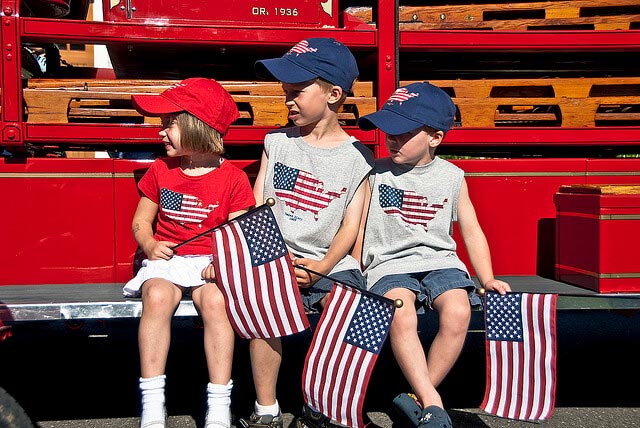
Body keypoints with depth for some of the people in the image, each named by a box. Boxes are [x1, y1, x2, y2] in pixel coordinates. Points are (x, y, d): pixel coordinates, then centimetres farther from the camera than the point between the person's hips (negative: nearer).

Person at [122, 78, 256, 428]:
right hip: (166, 260, 2)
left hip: (209, 264, -2)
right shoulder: (160, 171, 11)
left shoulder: (232, 178, 1)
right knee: (157, 297, -32)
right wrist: (150, 245, -6)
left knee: (215, 300, -34)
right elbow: (141, 221, 16)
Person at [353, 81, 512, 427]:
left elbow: (472, 232, 12)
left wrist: (488, 279, 2)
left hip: (440, 260, 2)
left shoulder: (452, 177, 8)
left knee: (458, 311, -30)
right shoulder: (375, 174, 5)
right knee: (401, 315, -34)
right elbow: (358, 230, 9)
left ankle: (418, 398, -15)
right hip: (389, 263, -1)